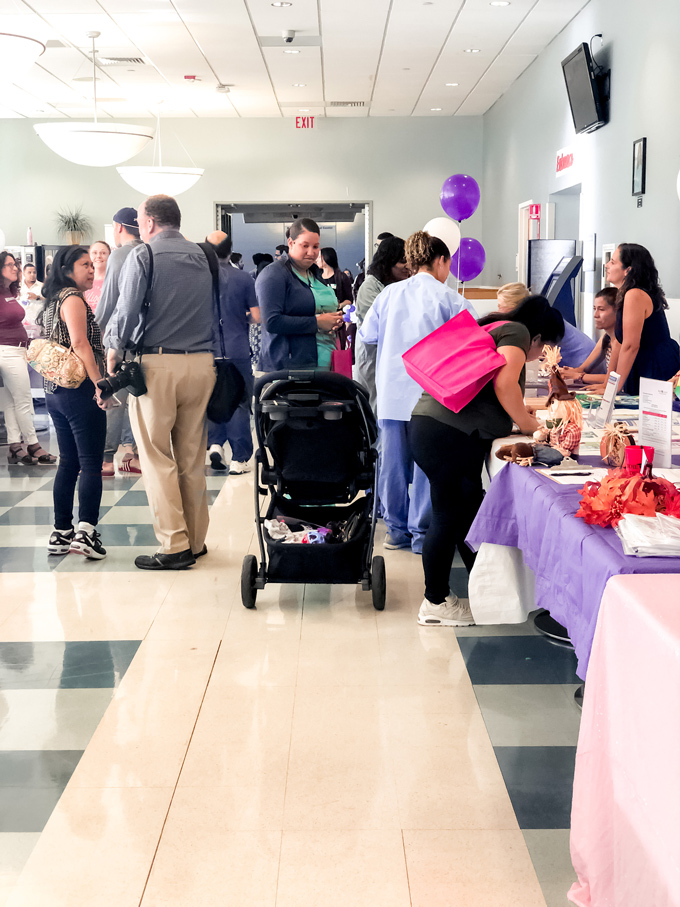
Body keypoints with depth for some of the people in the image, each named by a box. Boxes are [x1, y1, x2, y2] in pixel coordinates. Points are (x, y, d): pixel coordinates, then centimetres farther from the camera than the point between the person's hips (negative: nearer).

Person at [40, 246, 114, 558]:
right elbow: (80, 343, -20)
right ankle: (86, 530, -14)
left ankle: (61, 533, 14)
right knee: (91, 463, -8)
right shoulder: (72, 298, -9)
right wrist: (100, 385, -23)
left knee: (68, 463, 12)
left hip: (55, 391, 9)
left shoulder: (53, 302, 19)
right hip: (80, 391, -9)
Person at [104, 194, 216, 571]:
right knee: (193, 457, 11)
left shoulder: (143, 255, -4)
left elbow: (127, 309, -10)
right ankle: (196, 540, 17)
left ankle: (174, 546, -2)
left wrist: (113, 351, 1)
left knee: (158, 458, 0)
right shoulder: (201, 256, 14)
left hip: (158, 363, -5)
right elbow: (213, 309, 15)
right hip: (201, 362, 5)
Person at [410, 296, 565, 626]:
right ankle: (435, 604, 7)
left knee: (468, 512, 15)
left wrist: (524, 415, 29)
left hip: (432, 424, 10)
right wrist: (528, 424, -2)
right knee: (449, 515, -2)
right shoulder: (516, 332, 0)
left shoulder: (493, 331, 29)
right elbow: (504, 384, -16)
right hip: (450, 433, -10)